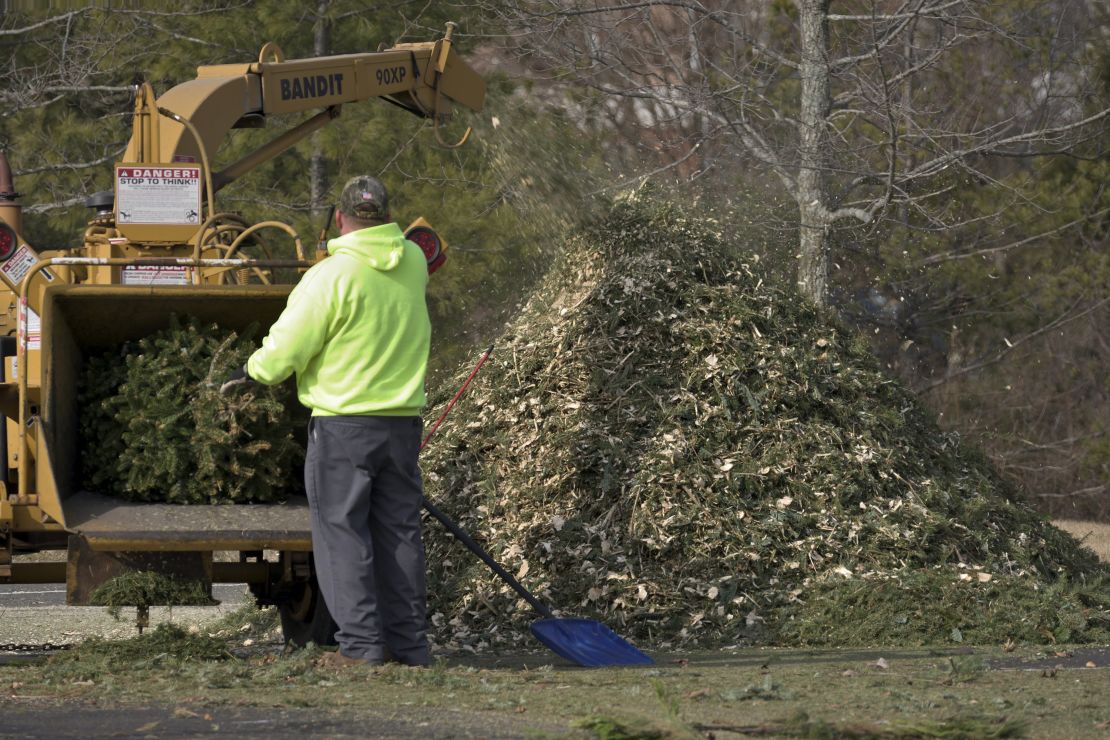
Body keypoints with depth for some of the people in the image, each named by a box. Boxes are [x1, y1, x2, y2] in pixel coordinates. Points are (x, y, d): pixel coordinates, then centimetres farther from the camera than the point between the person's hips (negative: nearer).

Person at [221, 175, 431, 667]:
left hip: (343, 423, -6)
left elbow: (287, 348, -13)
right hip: (403, 421, 6)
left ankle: (360, 645, -6)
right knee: (399, 531, 11)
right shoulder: (413, 264, 3)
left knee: (343, 533, -1)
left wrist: (253, 372, 7)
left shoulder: (333, 276, -16)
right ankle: (409, 645, 12)